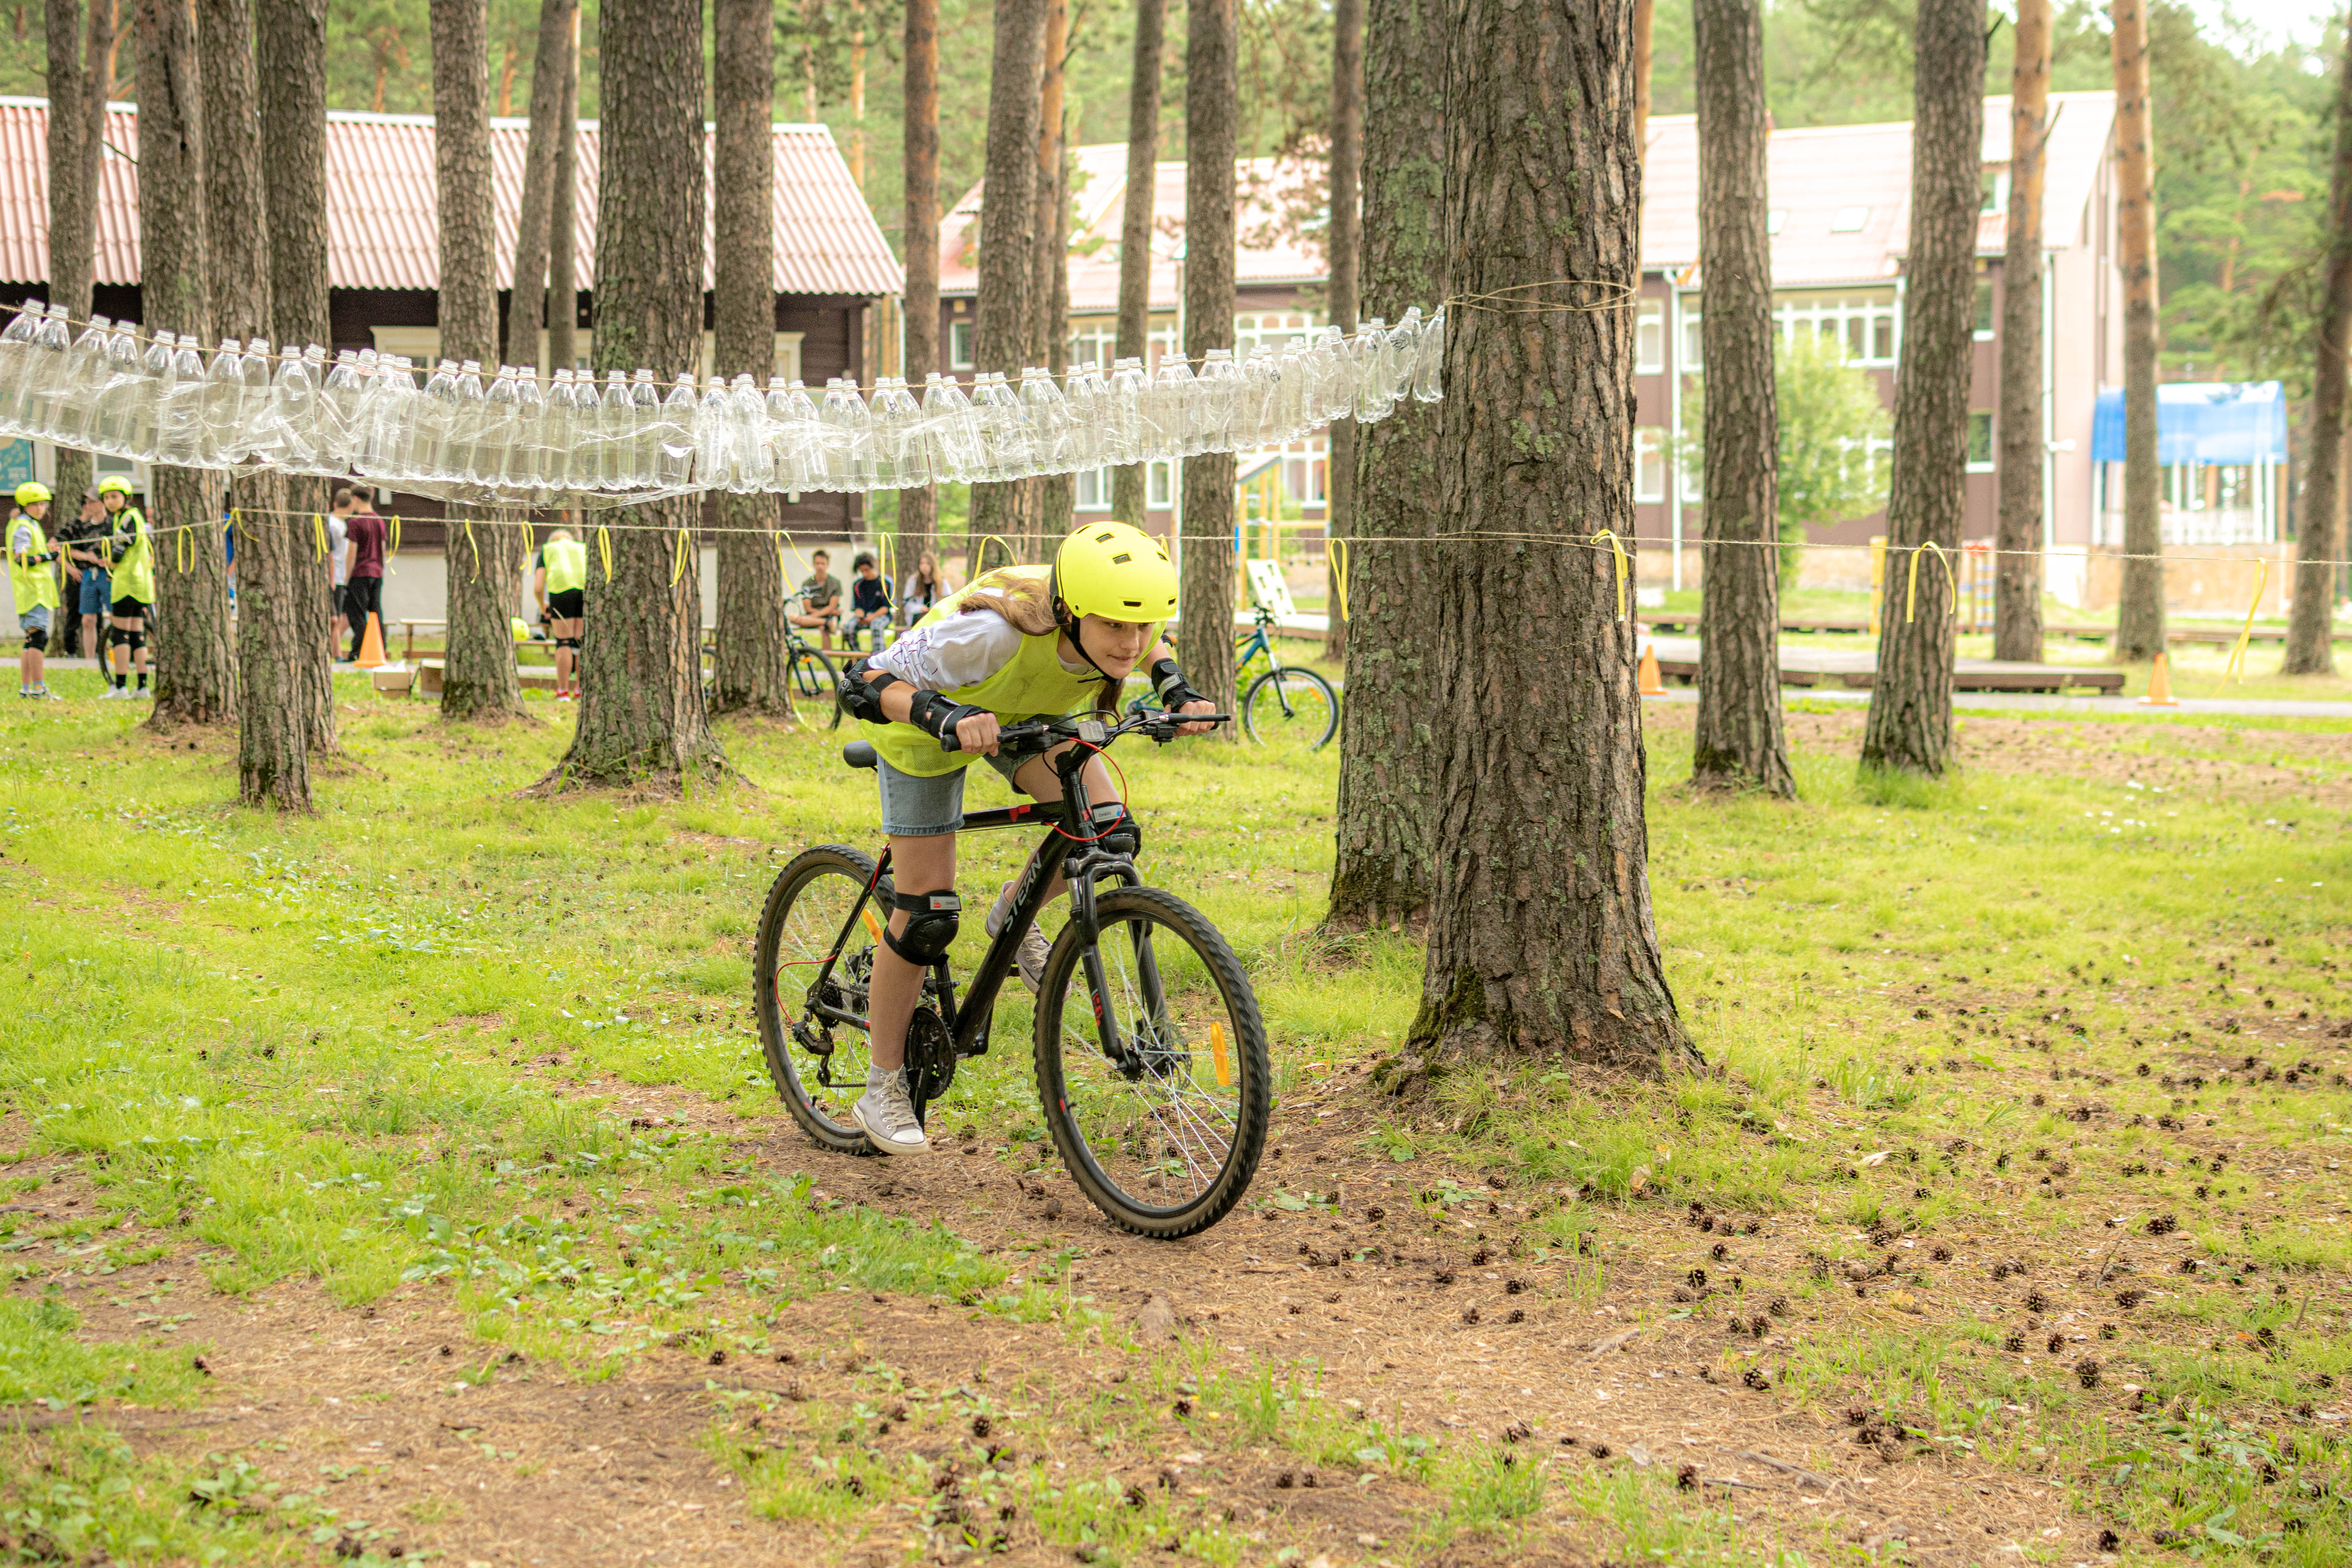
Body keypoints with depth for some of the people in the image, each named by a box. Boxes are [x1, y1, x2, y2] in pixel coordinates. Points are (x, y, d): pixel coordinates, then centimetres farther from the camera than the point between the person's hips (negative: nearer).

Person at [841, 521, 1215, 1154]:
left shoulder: (1111, 630, -28)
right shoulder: (997, 632, -45)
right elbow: (870, 685, -39)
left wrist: (1175, 688, -18)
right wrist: (950, 717, -55)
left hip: (1030, 715, 5)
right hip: (928, 721, -5)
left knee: (1110, 833, -17)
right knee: (927, 914, -6)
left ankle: (1014, 915, 13)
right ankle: (882, 1088, 11)